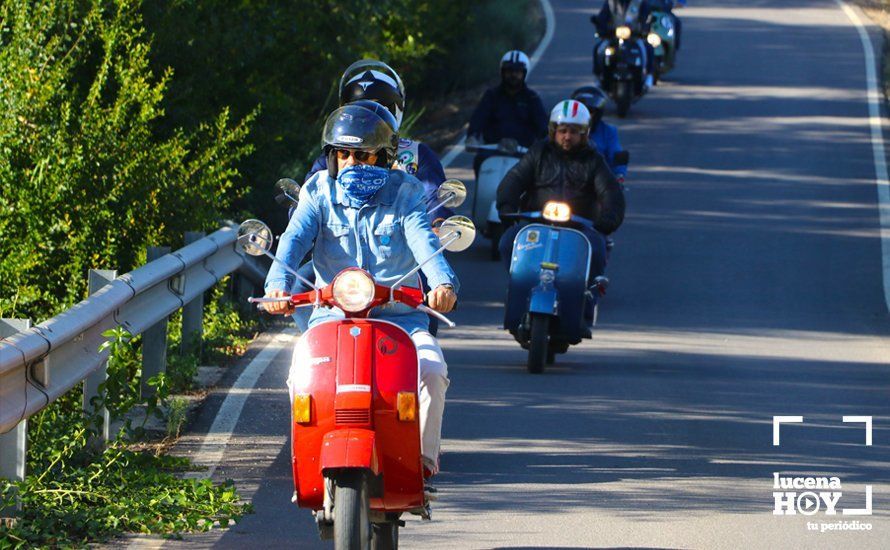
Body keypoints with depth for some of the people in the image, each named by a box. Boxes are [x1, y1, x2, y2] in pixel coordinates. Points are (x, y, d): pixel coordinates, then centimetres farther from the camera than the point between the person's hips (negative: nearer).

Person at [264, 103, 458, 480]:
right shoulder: (318, 191, 8)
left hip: (399, 316, 0)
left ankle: (423, 458, -10)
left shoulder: (404, 192, 5)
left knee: (432, 370, -27)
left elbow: (424, 242, -11)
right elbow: (295, 238, -8)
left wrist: (443, 282, -33)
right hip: (332, 315, 0)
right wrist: (278, 283, -30)